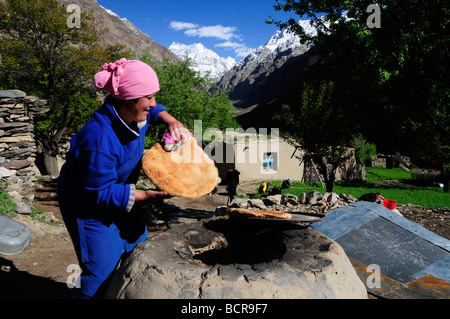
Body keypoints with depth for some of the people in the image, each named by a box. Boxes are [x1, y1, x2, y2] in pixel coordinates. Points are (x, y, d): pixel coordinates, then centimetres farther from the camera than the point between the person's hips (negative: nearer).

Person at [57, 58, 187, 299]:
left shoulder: (131, 114, -12)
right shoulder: (99, 139, -37)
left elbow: (154, 111, 13)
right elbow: (101, 192, -28)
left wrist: (170, 121, -9)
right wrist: (149, 195, -29)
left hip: (115, 195, 9)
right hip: (86, 202, -9)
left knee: (138, 243, 18)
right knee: (102, 270, -6)